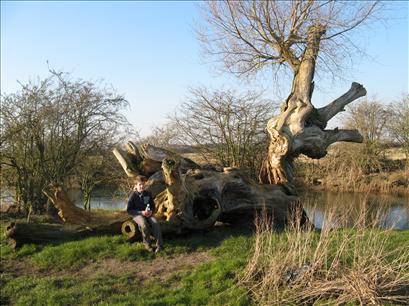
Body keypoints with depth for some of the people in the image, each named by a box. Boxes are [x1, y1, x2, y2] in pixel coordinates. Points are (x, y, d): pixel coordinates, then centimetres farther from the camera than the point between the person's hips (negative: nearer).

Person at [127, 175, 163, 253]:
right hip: (137, 214, -3)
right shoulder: (133, 195, -6)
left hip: (148, 214, 3)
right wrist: (141, 212, -18)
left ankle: (159, 245, -24)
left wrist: (151, 211, -10)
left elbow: (153, 206, 14)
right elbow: (129, 210, -7)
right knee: (144, 224, -35)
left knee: (155, 223, -28)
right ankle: (147, 244, -15)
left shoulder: (148, 194, 5)